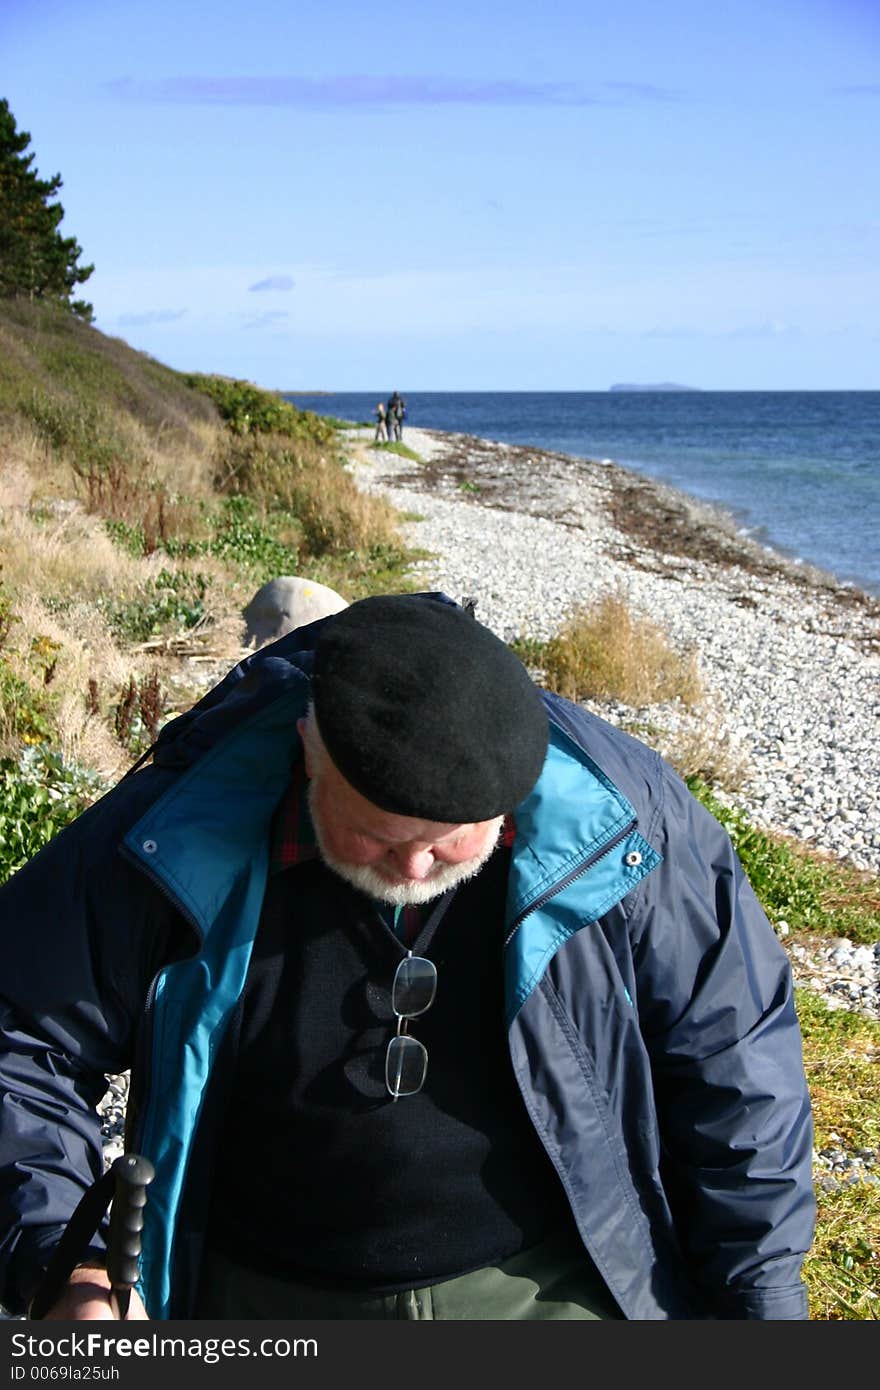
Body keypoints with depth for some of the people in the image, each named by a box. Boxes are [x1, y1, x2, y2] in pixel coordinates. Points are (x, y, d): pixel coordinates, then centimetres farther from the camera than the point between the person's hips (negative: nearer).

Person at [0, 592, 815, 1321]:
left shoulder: (624, 822, -17)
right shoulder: (177, 842, -18)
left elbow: (737, 1064, -5)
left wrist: (760, 1292, -1)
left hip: (559, 1289, 0)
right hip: (264, 1298, 1)